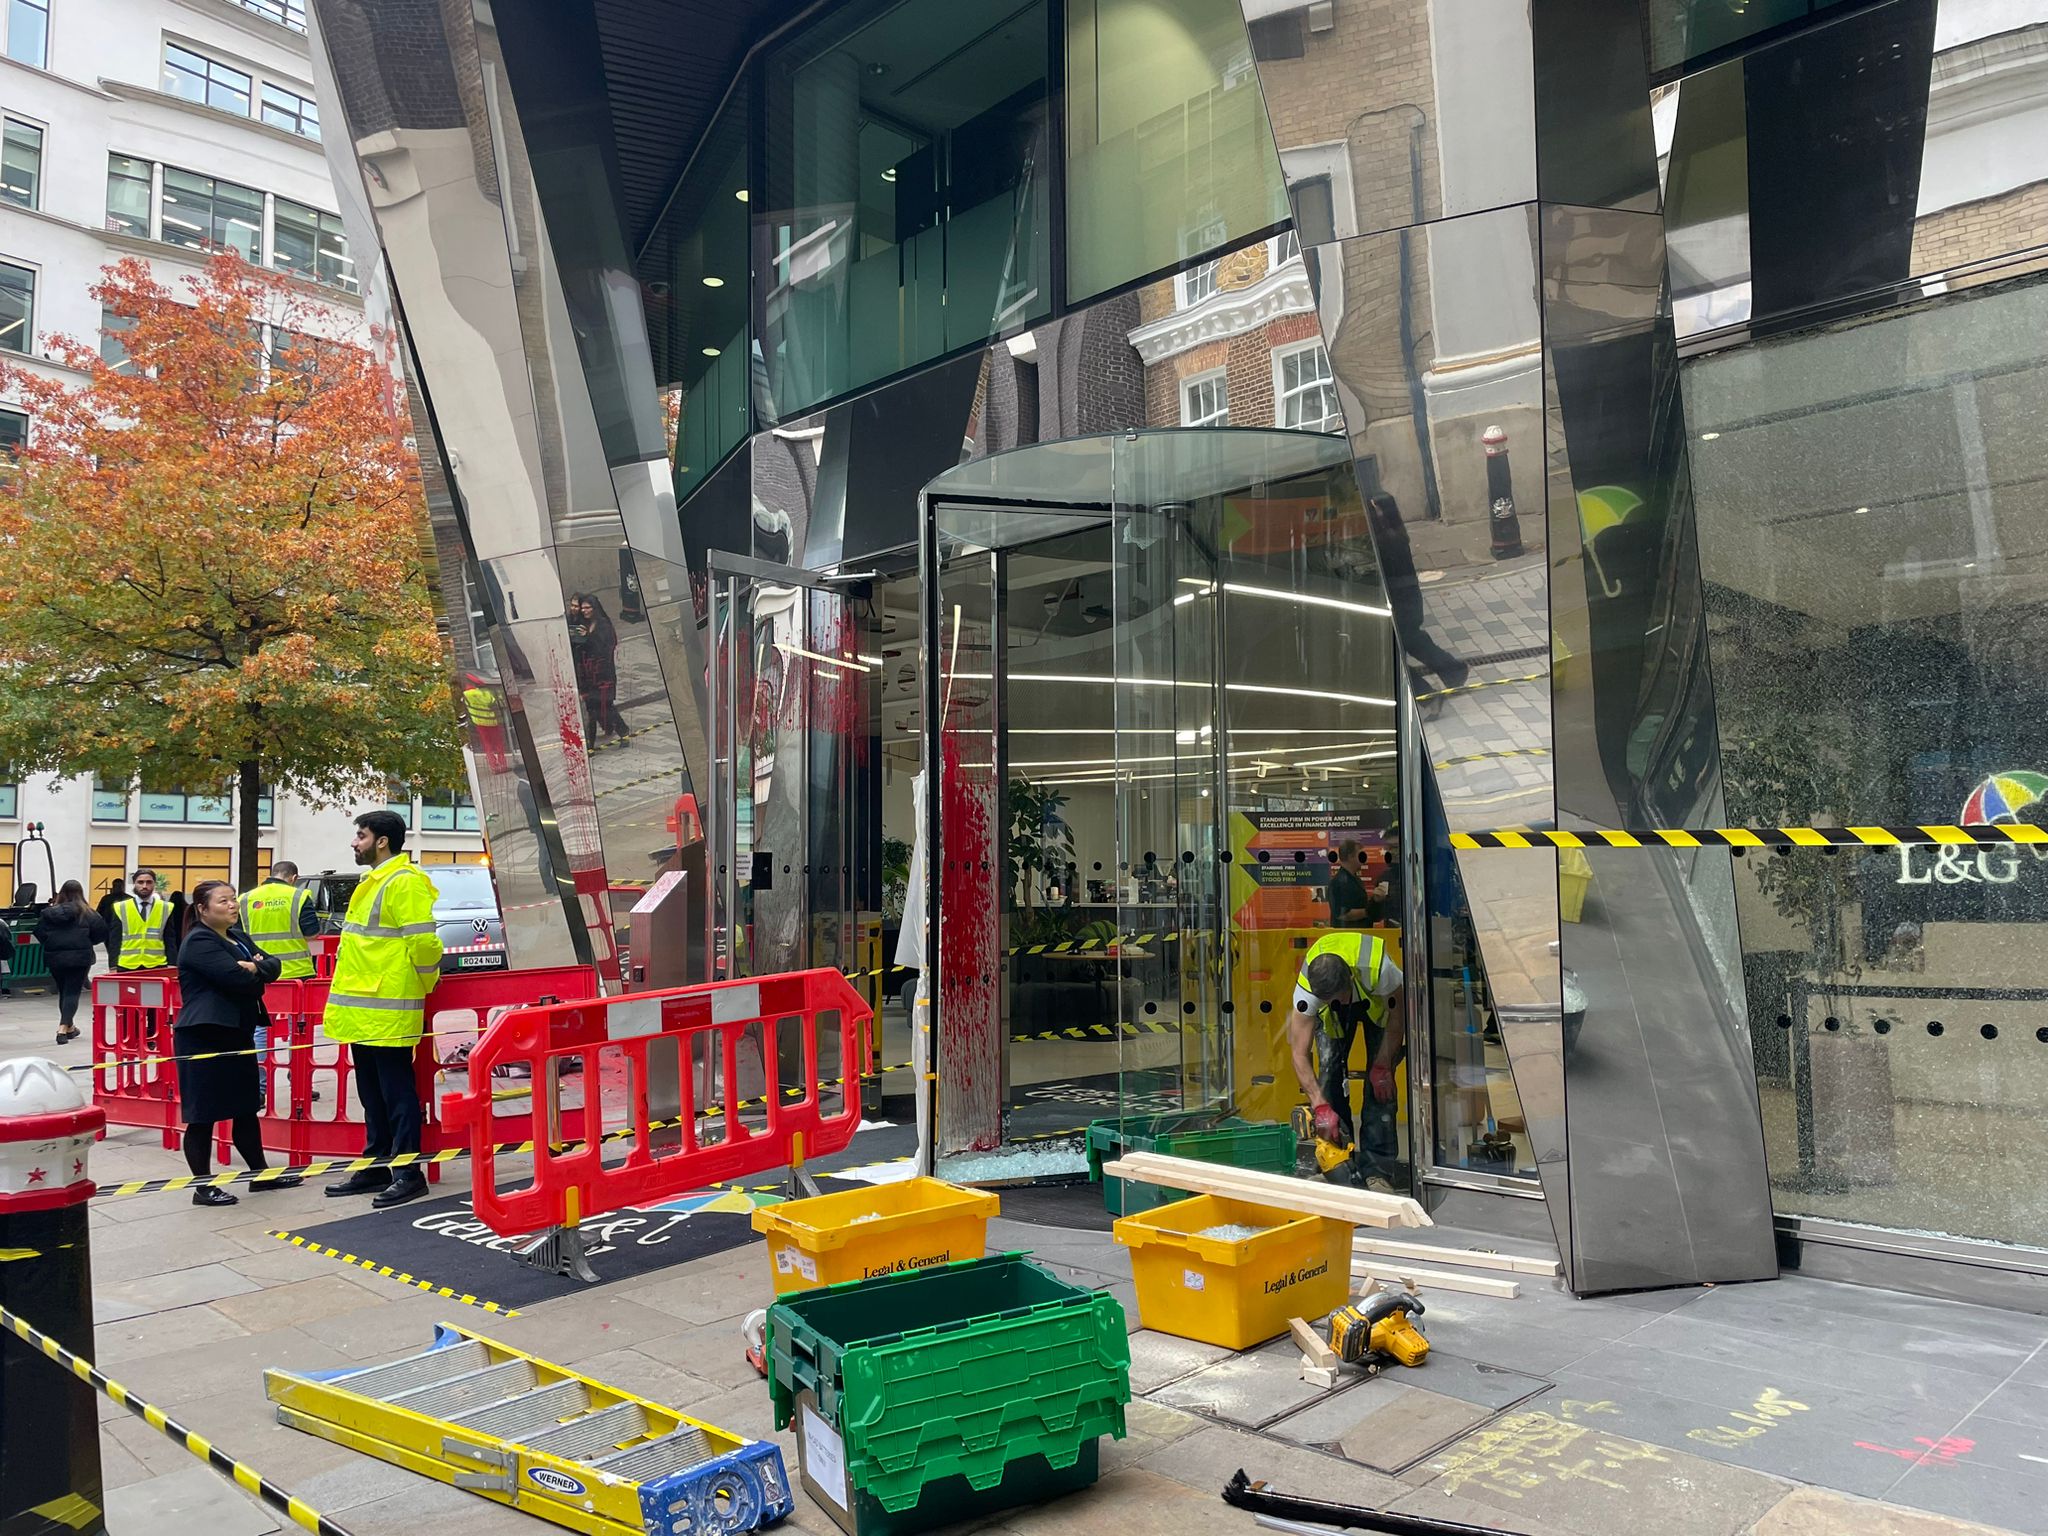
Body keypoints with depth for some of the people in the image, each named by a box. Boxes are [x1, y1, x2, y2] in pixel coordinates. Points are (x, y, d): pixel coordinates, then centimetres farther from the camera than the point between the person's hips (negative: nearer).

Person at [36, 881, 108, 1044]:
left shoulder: (49, 912, 1)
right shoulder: (87, 913, -7)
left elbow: (39, 932, -2)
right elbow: (101, 932, -8)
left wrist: (52, 943, 14)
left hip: (54, 957, 3)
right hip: (79, 957, -3)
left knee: (63, 992, 17)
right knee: (72, 992, -1)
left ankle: (70, 1027, 28)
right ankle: (63, 1028, -16)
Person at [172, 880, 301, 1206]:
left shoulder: (238, 937, 15)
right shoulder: (199, 942, -13)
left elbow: (273, 965, 5)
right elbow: (237, 978, -24)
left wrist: (256, 967, -16)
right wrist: (259, 975, -4)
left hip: (237, 1033, 9)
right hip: (204, 1037, -9)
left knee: (246, 1108, 16)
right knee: (203, 1114, -1)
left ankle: (260, 1173, 25)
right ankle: (203, 1186, 8)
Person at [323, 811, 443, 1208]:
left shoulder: (404, 882, -15)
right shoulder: (372, 882, 18)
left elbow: (423, 942, -21)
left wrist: (424, 985, -8)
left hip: (387, 1011, -10)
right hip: (363, 1012, 10)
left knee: (397, 1091, -3)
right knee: (372, 1093, 16)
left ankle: (408, 1172, 3)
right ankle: (377, 1165, 26)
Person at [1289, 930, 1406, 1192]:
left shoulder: (1377, 968, -44)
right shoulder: (1307, 989, -38)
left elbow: (1397, 1016, -22)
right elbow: (1299, 1055, -33)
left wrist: (1383, 1066, -21)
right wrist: (1321, 1107, -39)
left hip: (1378, 1002, -1)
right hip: (1331, 1014, 1)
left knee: (1380, 1080, -14)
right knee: (1329, 1068, -15)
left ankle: (1377, 1168, -11)